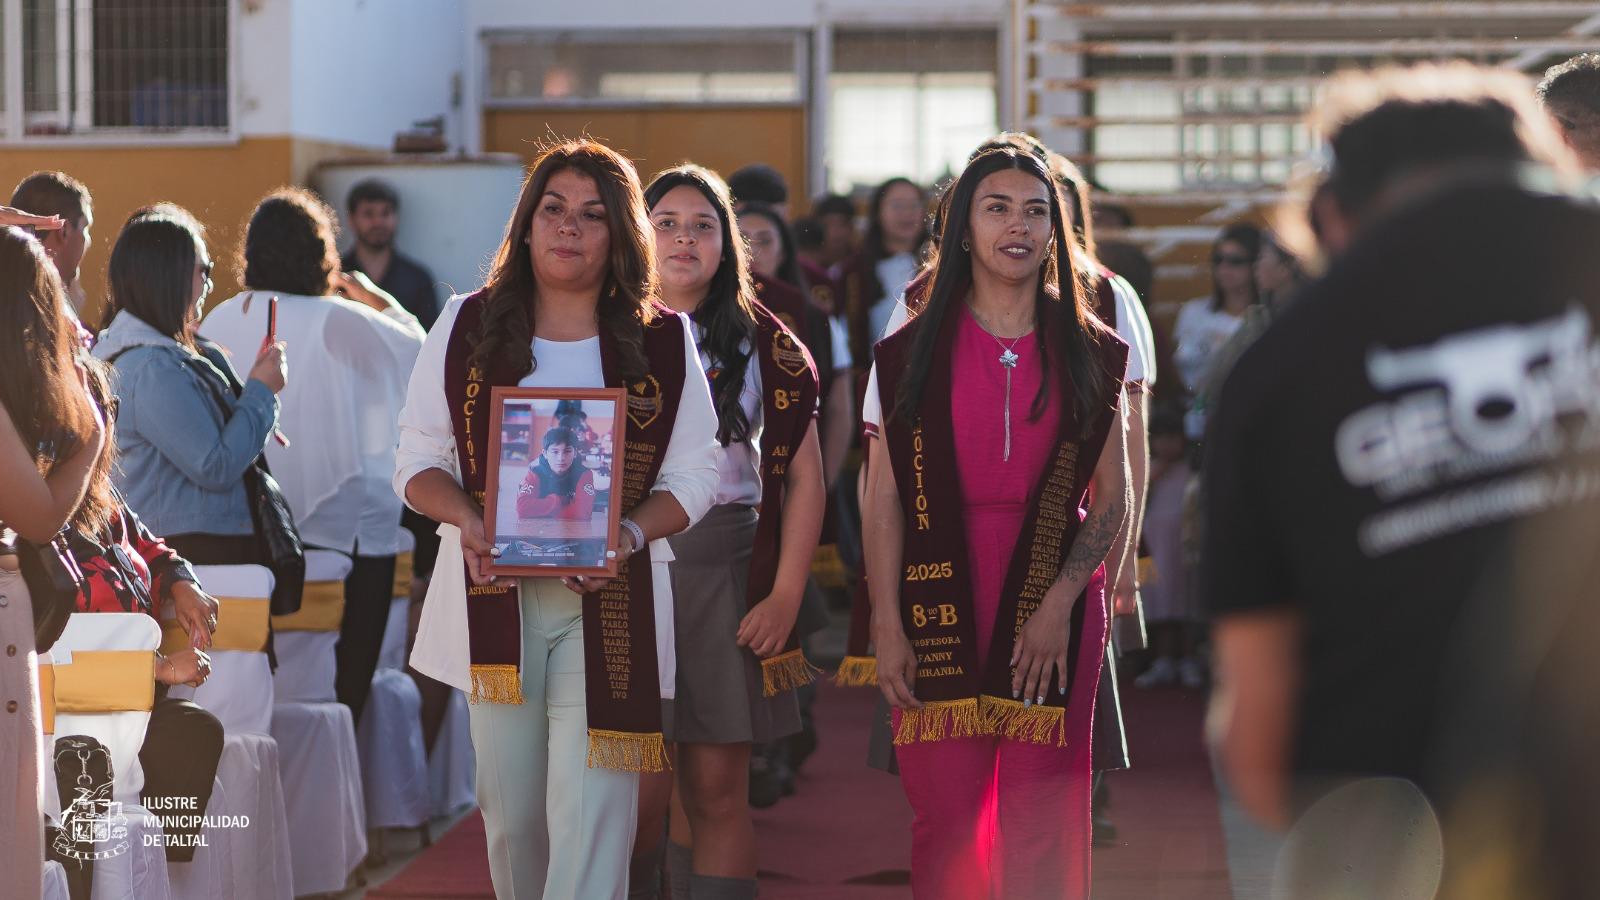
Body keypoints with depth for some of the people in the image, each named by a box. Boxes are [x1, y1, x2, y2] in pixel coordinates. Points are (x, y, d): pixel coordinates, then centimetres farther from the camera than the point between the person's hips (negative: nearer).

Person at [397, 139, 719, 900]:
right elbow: (418, 462, 7)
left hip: (610, 602, -2)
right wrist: (467, 519, -15)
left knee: (591, 815, -10)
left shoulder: (663, 343, 4)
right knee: (510, 808, 9)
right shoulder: (467, 329, 7)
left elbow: (691, 477, 4)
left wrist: (627, 535, -16)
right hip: (495, 598, 2)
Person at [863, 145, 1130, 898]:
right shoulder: (910, 354, 6)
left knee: (1043, 826, -1)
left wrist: (1058, 603, -9)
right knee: (944, 817, -4)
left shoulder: (1091, 355, 8)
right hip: (942, 603, 0)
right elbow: (883, 502, 3)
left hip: (1054, 603, 0)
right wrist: (887, 627, -6)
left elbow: (1111, 501, 4)